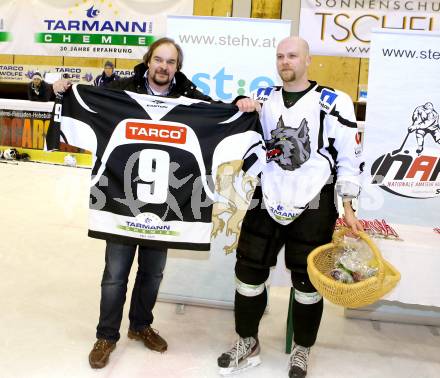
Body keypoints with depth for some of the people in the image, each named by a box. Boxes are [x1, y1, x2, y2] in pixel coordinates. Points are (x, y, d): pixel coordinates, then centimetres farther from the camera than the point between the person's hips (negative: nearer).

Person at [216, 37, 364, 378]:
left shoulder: (333, 102, -4)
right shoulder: (263, 98, 9)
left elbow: (348, 157, -3)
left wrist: (347, 208, -6)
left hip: (314, 206, -3)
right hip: (267, 200, 4)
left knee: (307, 282, 7)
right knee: (249, 272, 8)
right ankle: (248, 345, 28)